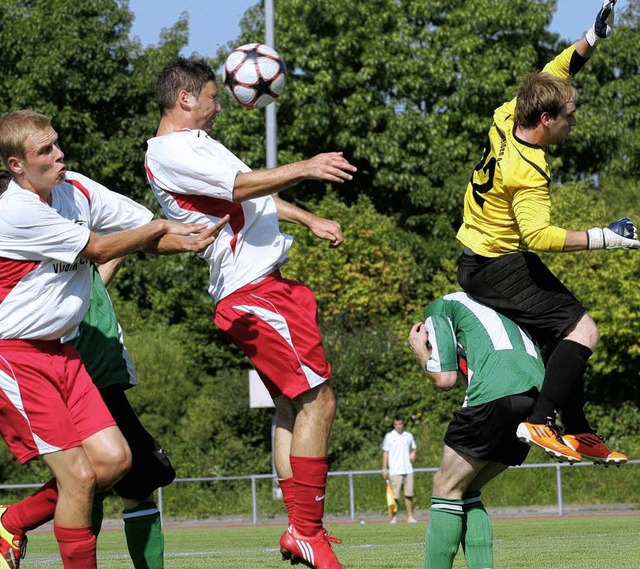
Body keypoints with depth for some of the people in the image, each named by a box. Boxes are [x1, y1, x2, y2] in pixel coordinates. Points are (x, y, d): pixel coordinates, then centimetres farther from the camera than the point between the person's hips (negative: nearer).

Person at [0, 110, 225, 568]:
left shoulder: (76, 188, 4)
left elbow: (148, 233, 9)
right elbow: (98, 250, -11)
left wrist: (187, 239, -11)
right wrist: (161, 228, 2)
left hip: (56, 350, 8)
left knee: (114, 459, -2)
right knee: (79, 473, -11)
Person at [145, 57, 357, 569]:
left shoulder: (196, 143, 22)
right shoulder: (169, 152, -11)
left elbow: (255, 195, 31)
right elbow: (241, 186, -23)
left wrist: (310, 221, 27)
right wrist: (303, 169, -28)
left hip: (270, 285, 11)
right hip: (251, 292, -11)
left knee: (293, 406, 11)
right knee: (317, 400, -13)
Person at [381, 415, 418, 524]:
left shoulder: (409, 436, 11)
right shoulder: (389, 436, 2)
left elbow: (414, 447, 27)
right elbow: (385, 453, 1)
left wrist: (413, 454, 4)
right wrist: (384, 469, -5)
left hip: (408, 470, 3)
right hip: (395, 471, -3)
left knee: (409, 495, 2)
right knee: (394, 495, -5)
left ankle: (410, 517, 6)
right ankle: (394, 517, 1)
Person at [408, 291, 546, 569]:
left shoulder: (439, 308, 16)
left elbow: (444, 378, 6)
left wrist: (420, 353, 25)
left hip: (497, 393, -7)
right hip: (538, 397, 7)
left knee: (447, 488, 5)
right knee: (466, 491, 17)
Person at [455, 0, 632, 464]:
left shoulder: (506, 120, -2)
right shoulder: (528, 172, -27)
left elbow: (552, 75, 12)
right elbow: (539, 235, -35)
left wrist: (593, 38, 6)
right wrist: (600, 239, -35)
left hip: (478, 263, 10)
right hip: (500, 268, -10)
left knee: (563, 336, 16)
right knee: (582, 330, -17)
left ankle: (578, 432, 18)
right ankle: (540, 423, -24)